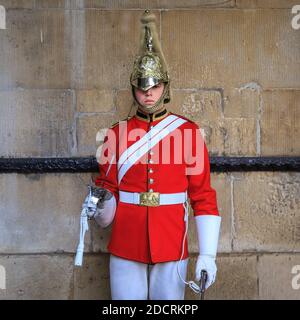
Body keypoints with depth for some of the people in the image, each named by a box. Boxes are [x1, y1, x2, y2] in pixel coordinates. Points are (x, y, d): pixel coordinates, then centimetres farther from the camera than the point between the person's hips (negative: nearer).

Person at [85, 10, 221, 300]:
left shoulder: (189, 132, -1)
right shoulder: (117, 134, 2)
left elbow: (203, 197, -1)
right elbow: (107, 194, 7)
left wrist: (207, 256, -6)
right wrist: (102, 203, -17)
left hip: (172, 250, -1)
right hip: (125, 250, 1)